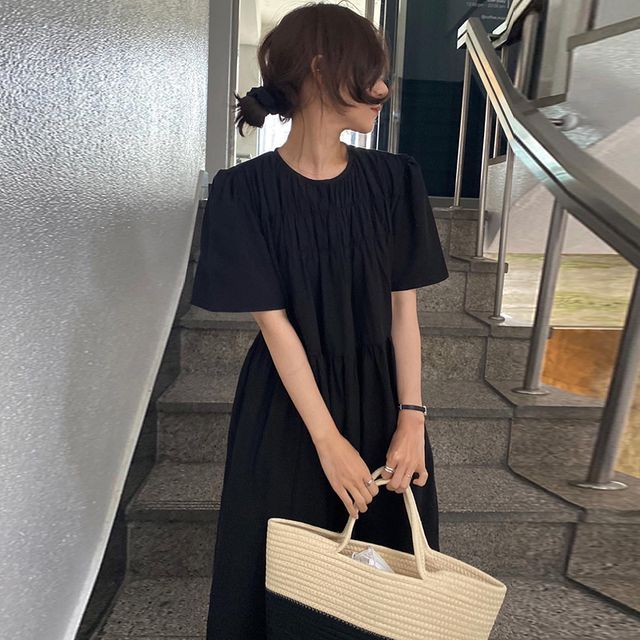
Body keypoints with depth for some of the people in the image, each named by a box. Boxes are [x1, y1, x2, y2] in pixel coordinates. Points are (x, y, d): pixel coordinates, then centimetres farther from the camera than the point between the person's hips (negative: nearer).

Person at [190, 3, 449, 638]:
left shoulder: (393, 180, -4)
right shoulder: (246, 191, -14)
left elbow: (403, 307, -4)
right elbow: (275, 323, -15)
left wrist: (411, 418, -10)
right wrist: (329, 440, -16)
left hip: (380, 394, 3)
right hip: (288, 403, -2)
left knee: (386, 560, 19)